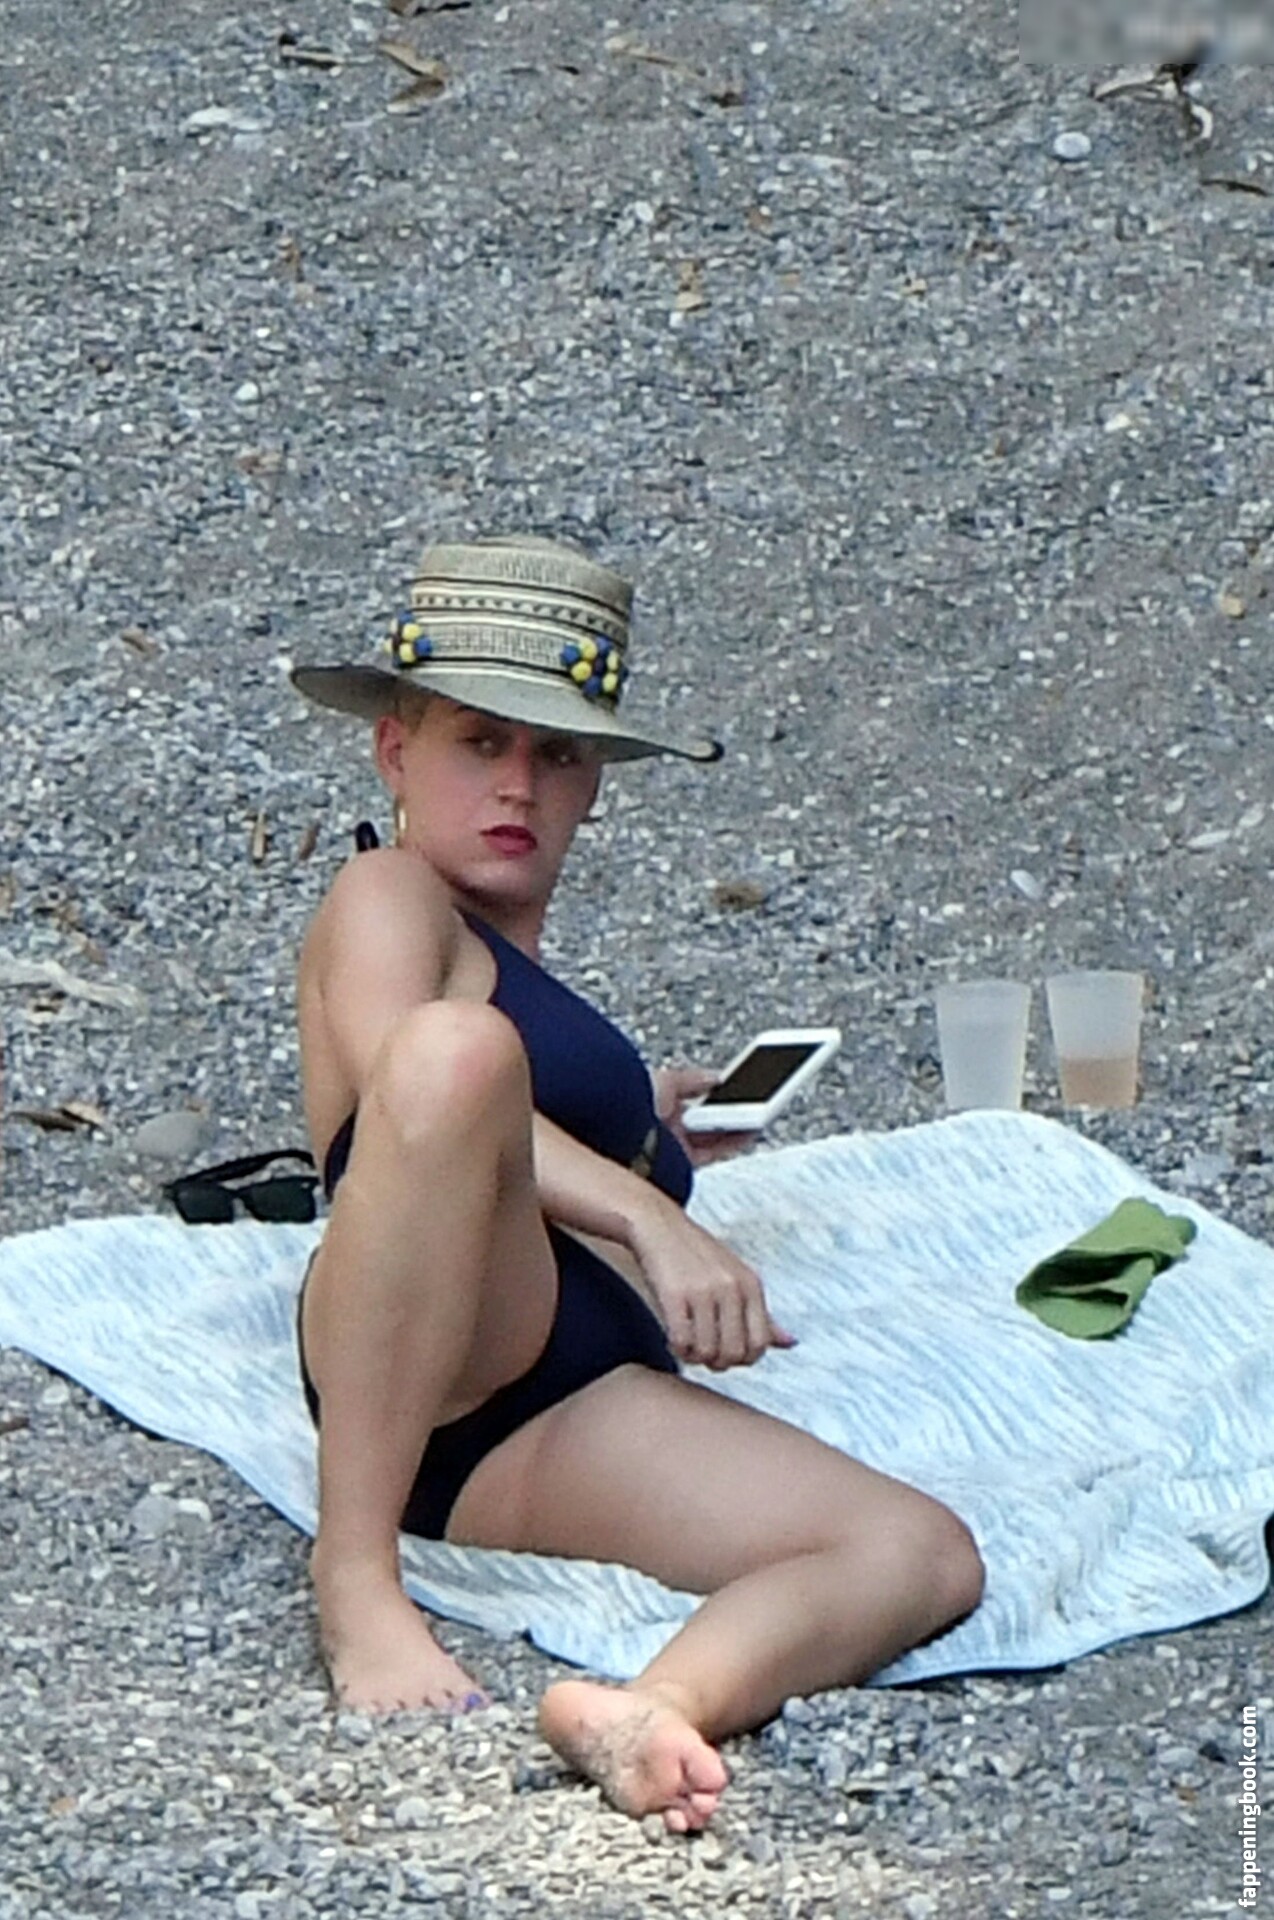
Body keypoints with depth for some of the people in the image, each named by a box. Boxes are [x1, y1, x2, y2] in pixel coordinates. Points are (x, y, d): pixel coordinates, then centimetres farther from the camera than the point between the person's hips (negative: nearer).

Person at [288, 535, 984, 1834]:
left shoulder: (529, 983, 40)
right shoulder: (387, 898, 14)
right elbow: (408, 1076, -10)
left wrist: (649, 1134, 39)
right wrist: (644, 1211, -18)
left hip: (560, 1420, 7)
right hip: (415, 1375, -7)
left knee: (924, 1558, -17)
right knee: (458, 1049, -38)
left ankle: (654, 1703, -48)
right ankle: (354, 1579, -34)